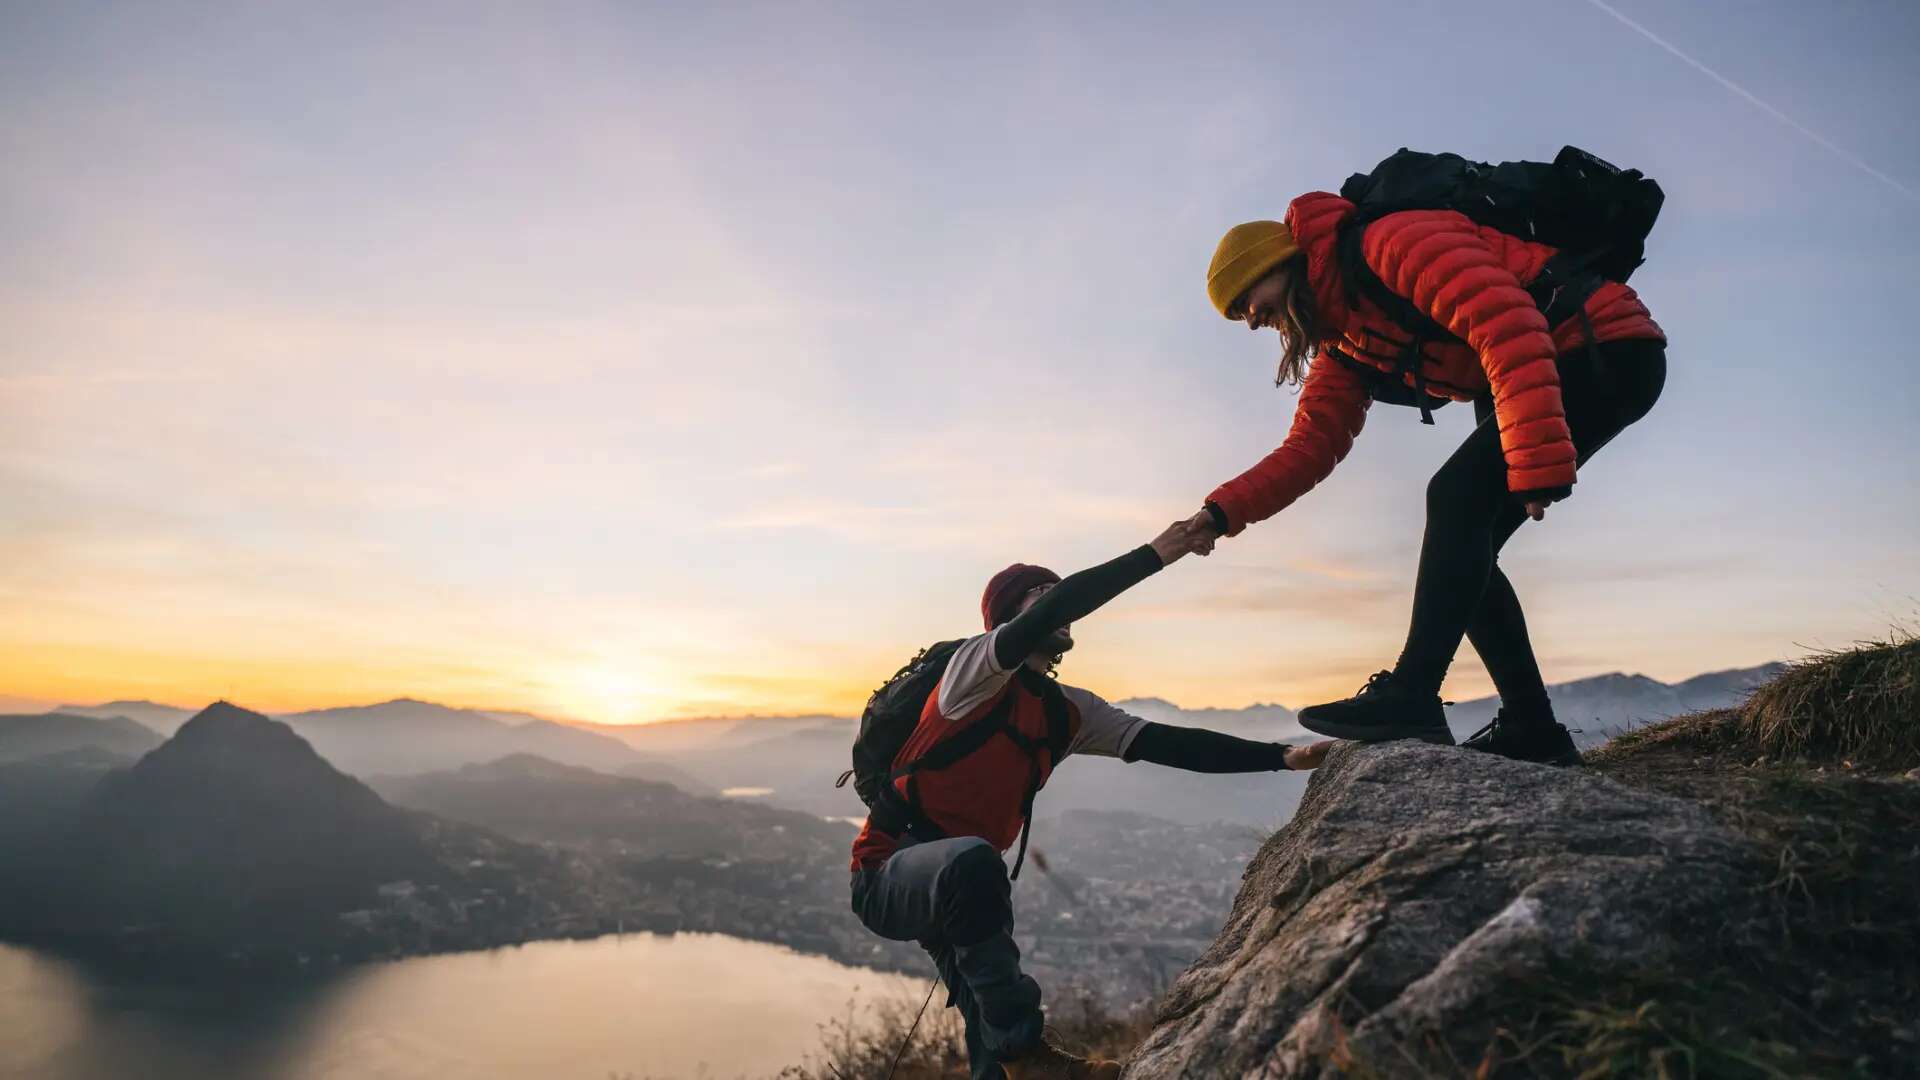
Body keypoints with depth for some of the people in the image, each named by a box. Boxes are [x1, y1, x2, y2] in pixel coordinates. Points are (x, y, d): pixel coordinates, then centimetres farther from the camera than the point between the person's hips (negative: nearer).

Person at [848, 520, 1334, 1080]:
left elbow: (1169, 745, -1)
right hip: (888, 873, -8)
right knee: (972, 859, -38)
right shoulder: (975, 666, -15)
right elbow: (1057, 606, -33)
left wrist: (1280, 756, -11)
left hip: (960, 884, 8)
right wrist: (1156, 553, -30)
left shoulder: (1069, 713, 6)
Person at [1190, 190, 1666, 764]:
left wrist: (1538, 462, -35)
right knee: (1459, 550, 3)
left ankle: (1410, 696, -21)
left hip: (1610, 350, -9)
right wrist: (1221, 513, -7)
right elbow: (1309, 446, 6)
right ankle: (1532, 728, 7)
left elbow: (1506, 324, -29)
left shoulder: (1391, 243, -18)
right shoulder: (1342, 344, 11)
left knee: (1455, 496, -21)